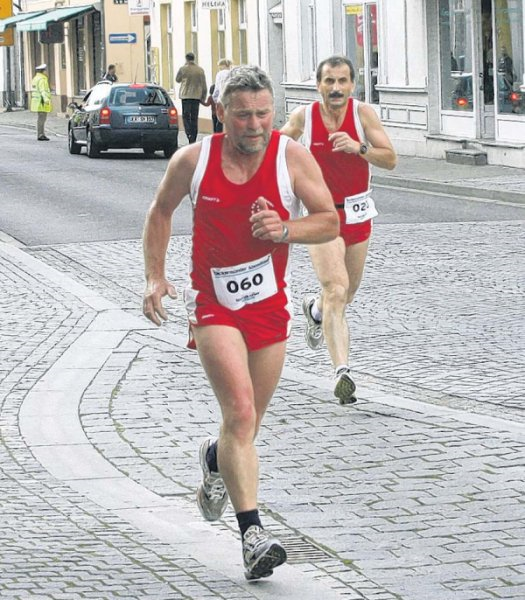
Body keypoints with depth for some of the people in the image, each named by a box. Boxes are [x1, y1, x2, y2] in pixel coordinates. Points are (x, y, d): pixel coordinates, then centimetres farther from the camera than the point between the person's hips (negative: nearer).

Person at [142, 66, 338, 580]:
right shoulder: (193, 161, -7)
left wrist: (285, 229, -21)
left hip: (269, 302, 3)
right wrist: (155, 277, 2)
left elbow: (330, 222, -2)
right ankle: (252, 535, -21)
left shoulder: (291, 156, -7)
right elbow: (160, 212, 11)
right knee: (240, 411, -19)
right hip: (213, 302, -3)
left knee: (248, 423, 14)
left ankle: (216, 460, 51)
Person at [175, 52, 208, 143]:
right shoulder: (200, 70, 3)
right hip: (197, 96, 3)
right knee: (194, 118, 8)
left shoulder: (183, 69, -6)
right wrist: (203, 98, 12)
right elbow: (204, 85, 5)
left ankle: (189, 134, -21)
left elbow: (177, 80, 11)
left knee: (186, 116, 0)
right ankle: (193, 139, 7)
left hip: (186, 95, -3)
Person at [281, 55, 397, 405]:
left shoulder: (363, 113, -10)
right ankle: (342, 371, -28)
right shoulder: (304, 117, -9)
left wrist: (358, 147, -29)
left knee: (346, 294, 19)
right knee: (336, 291, -20)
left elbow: (390, 160, -15)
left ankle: (315, 311, 55)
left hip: (358, 214, 3)